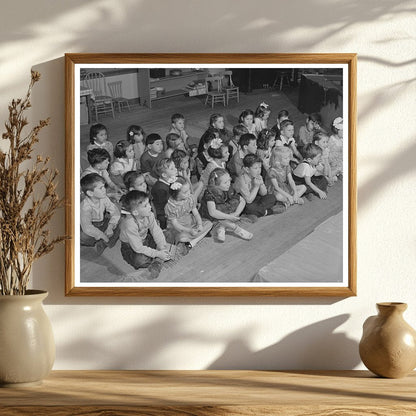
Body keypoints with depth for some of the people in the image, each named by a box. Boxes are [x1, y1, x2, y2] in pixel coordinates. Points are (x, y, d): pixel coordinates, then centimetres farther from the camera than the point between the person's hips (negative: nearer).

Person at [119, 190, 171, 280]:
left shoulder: (149, 215, -16)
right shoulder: (129, 223, -36)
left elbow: (157, 232, -10)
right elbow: (138, 248, -33)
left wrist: (163, 248, -25)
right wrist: (158, 254, -31)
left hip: (145, 240, 7)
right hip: (130, 247, -7)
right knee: (140, 260, -34)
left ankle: (155, 267, -18)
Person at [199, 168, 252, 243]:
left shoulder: (229, 190, -9)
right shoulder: (209, 193, -27)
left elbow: (242, 201, -4)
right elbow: (212, 212, -38)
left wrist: (236, 214, -22)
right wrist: (229, 217, -35)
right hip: (209, 218, -6)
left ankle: (220, 227, -21)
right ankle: (235, 228, -22)